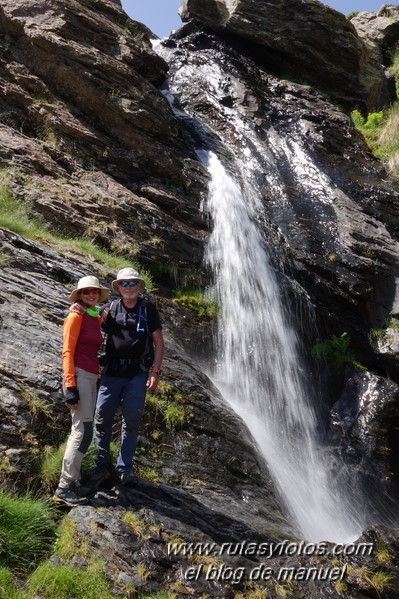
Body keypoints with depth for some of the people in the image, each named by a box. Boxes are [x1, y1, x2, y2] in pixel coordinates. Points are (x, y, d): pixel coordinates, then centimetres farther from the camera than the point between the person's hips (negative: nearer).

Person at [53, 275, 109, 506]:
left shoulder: (97, 318, 14)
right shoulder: (76, 316, -8)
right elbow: (67, 352, -12)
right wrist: (70, 387, -18)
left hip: (91, 377, 8)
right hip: (79, 375, -8)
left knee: (81, 431, 11)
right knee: (83, 432, -10)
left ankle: (74, 480, 19)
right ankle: (64, 488, -5)